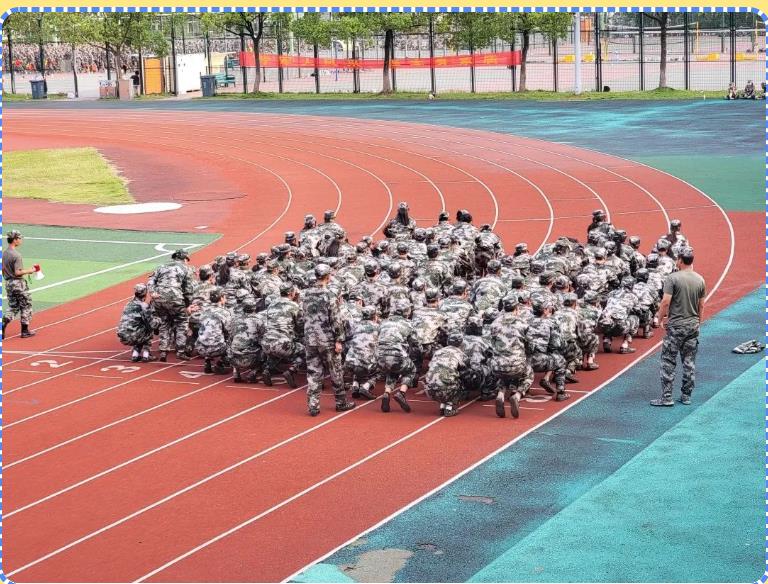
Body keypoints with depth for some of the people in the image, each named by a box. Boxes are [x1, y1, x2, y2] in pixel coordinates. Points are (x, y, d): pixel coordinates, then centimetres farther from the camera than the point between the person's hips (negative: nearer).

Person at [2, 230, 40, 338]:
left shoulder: (4, 254, 6)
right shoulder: (16, 255, -19)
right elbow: (18, 272, -23)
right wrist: (30, 270, -11)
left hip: (8, 283, 8)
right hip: (18, 284, -8)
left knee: (13, 307, 15)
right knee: (26, 306, 7)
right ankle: (25, 331, 12)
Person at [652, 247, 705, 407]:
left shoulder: (673, 278, -12)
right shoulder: (700, 280, 4)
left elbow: (665, 302, -16)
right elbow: (701, 306, 10)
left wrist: (661, 319, -1)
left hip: (676, 325, -5)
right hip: (693, 325, 5)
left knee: (669, 361, 0)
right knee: (689, 362, 10)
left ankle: (666, 397, -1)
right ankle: (686, 396, 15)